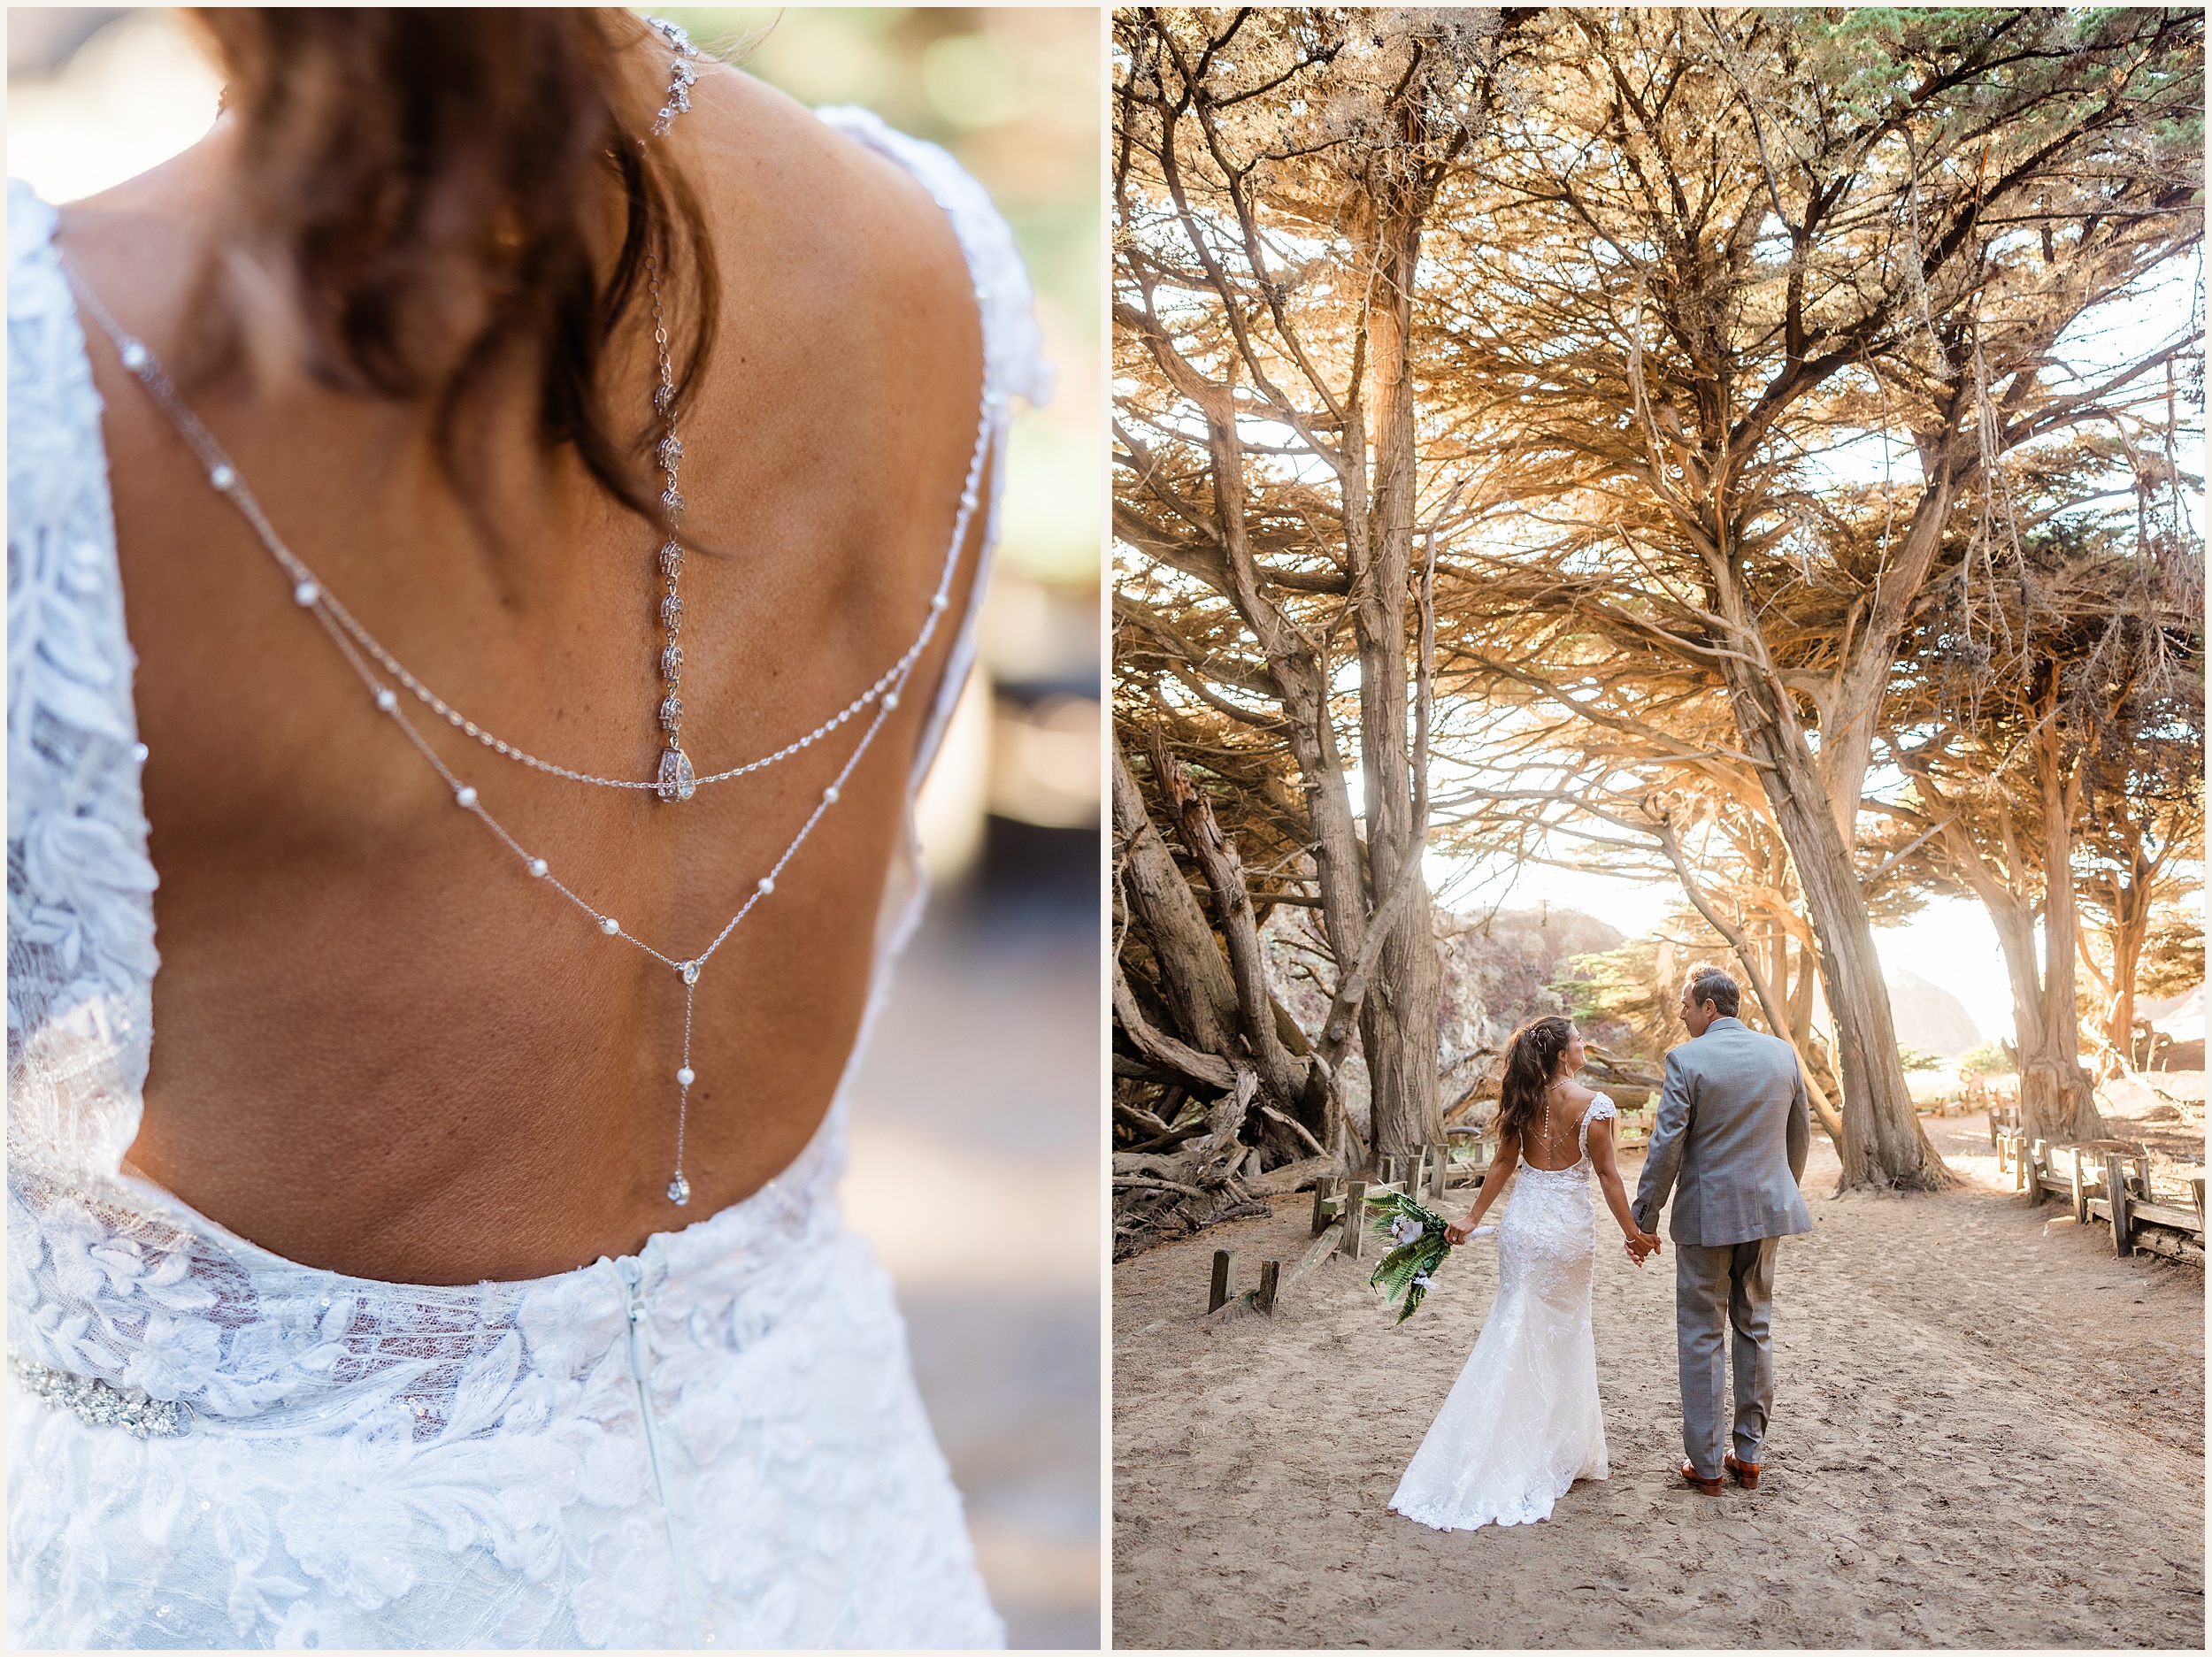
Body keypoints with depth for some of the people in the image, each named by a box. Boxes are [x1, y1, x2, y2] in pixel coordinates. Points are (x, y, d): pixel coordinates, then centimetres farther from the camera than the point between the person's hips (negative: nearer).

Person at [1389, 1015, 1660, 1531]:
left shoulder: (1522, 1100, 2)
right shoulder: (1592, 1105, -12)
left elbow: (1503, 1163, 5)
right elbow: (1608, 1175, -10)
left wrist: (1473, 1218, 11)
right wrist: (1632, 1231, -1)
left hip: (1521, 1225, 4)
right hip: (1567, 1229, -4)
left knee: (1516, 1329, 12)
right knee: (1563, 1336, 10)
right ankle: (1560, 1451, 19)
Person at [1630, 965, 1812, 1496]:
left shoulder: (1686, 1060, -13)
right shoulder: (1782, 1053, 3)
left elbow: (1665, 1147, -13)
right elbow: (1800, 1136, 11)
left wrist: (1643, 1219, -5)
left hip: (1706, 1214, -5)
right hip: (1766, 1211, 5)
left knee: (1700, 1337, 5)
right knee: (1755, 1328, 15)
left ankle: (1705, 1463, 9)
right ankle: (1749, 1456, 20)